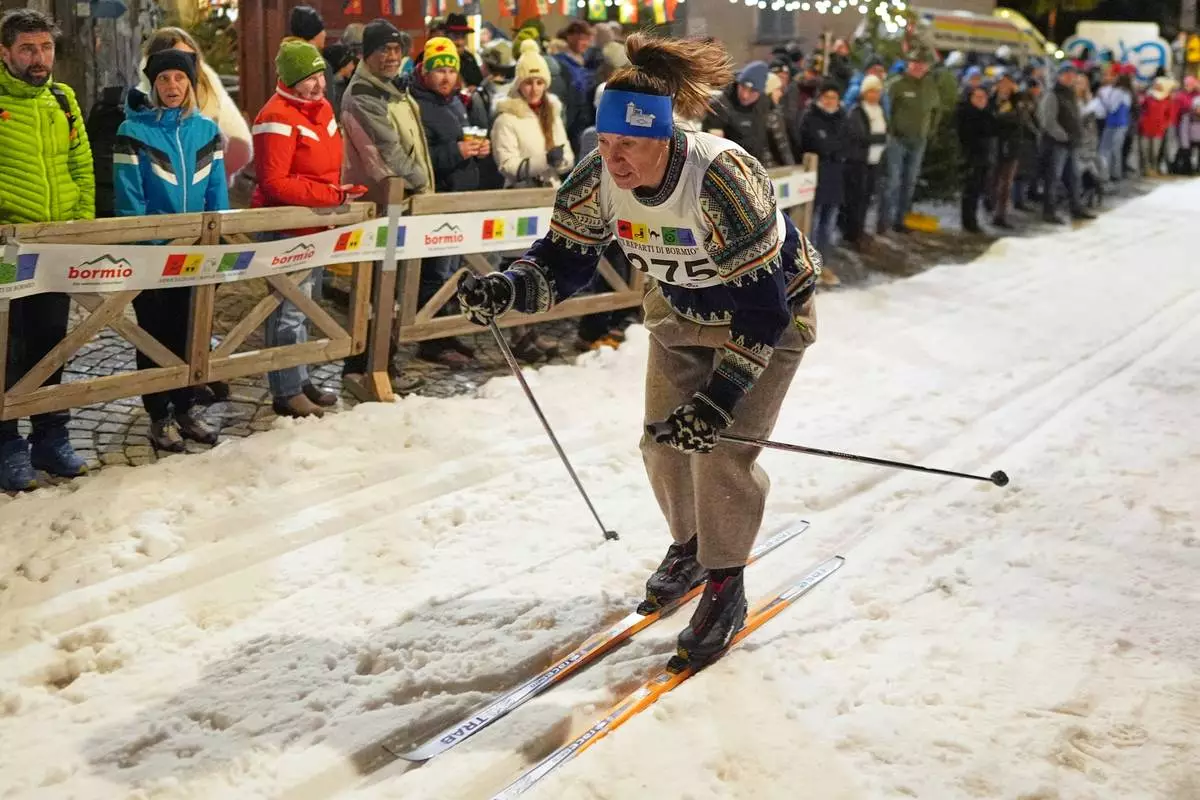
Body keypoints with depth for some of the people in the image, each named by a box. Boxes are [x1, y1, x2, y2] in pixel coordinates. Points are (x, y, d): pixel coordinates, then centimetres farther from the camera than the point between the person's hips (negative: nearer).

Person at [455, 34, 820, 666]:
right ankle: (691, 545, 33)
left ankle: (725, 587, 7)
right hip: (682, 309, 6)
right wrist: (504, 291, -37)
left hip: (768, 311, -5)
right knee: (665, 442, 4)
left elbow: (759, 308, -35)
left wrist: (718, 398, -41)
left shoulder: (721, 178, -39)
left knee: (721, 448, -13)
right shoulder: (600, 178, -22)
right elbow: (561, 263, -15)